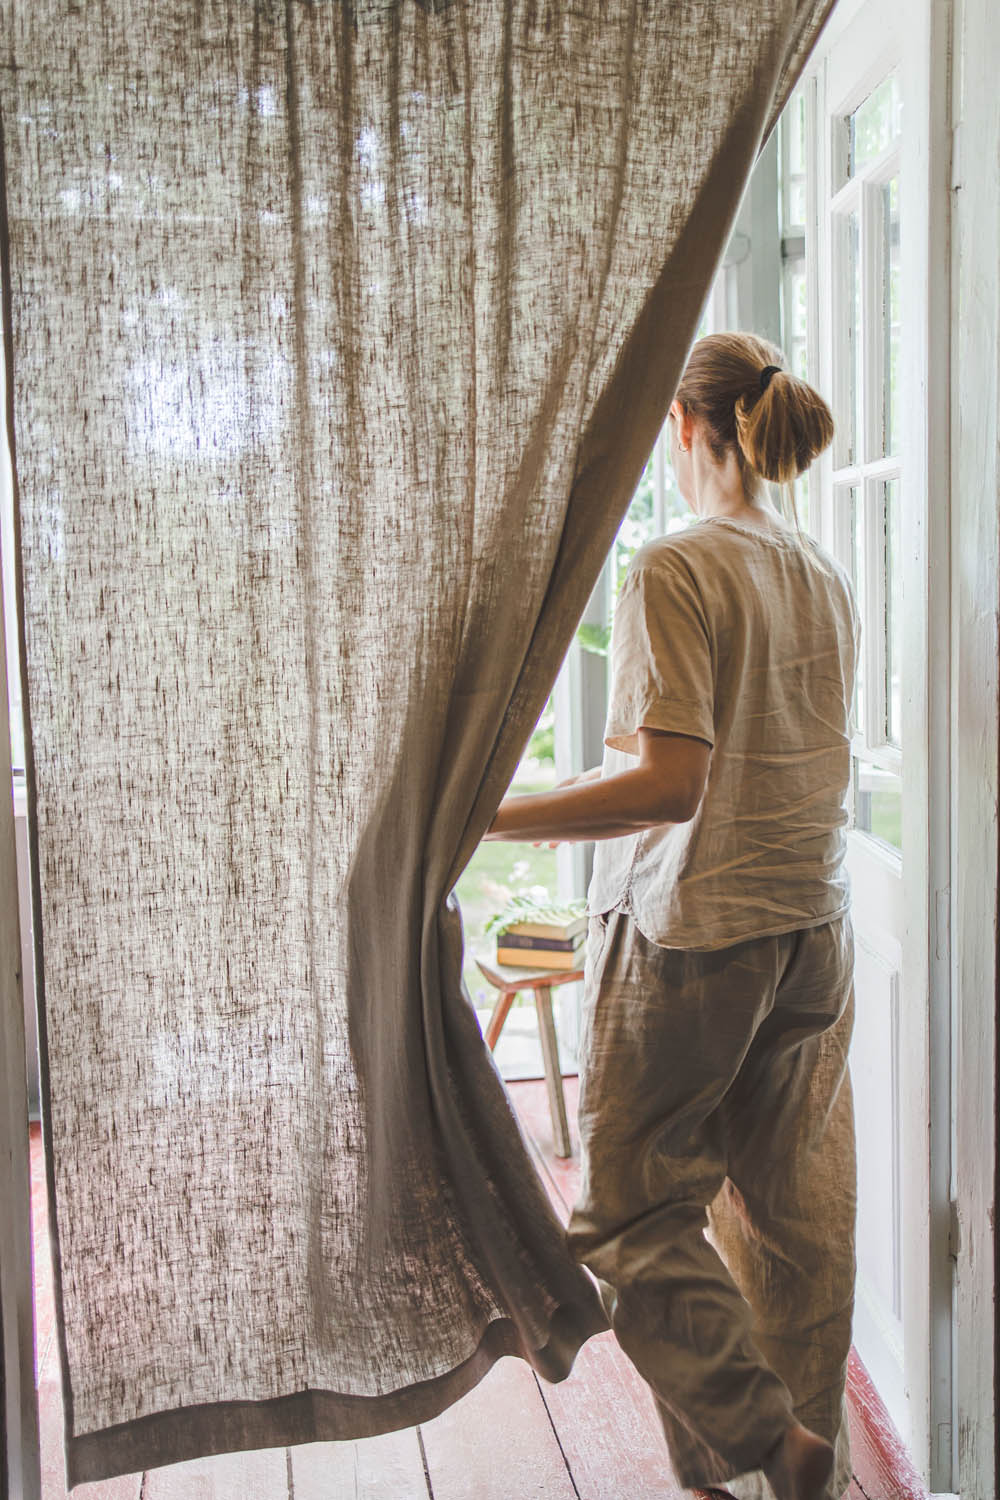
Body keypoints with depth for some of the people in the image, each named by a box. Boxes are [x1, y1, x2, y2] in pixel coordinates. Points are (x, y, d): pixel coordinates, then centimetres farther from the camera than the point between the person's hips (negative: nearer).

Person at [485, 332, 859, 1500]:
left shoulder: (674, 571, -15)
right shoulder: (827, 578, 8)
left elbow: (666, 785, -23)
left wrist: (480, 818, -20)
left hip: (690, 932, -7)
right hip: (812, 929, 8)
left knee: (634, 1211, 8)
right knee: (794, 1212, 17)